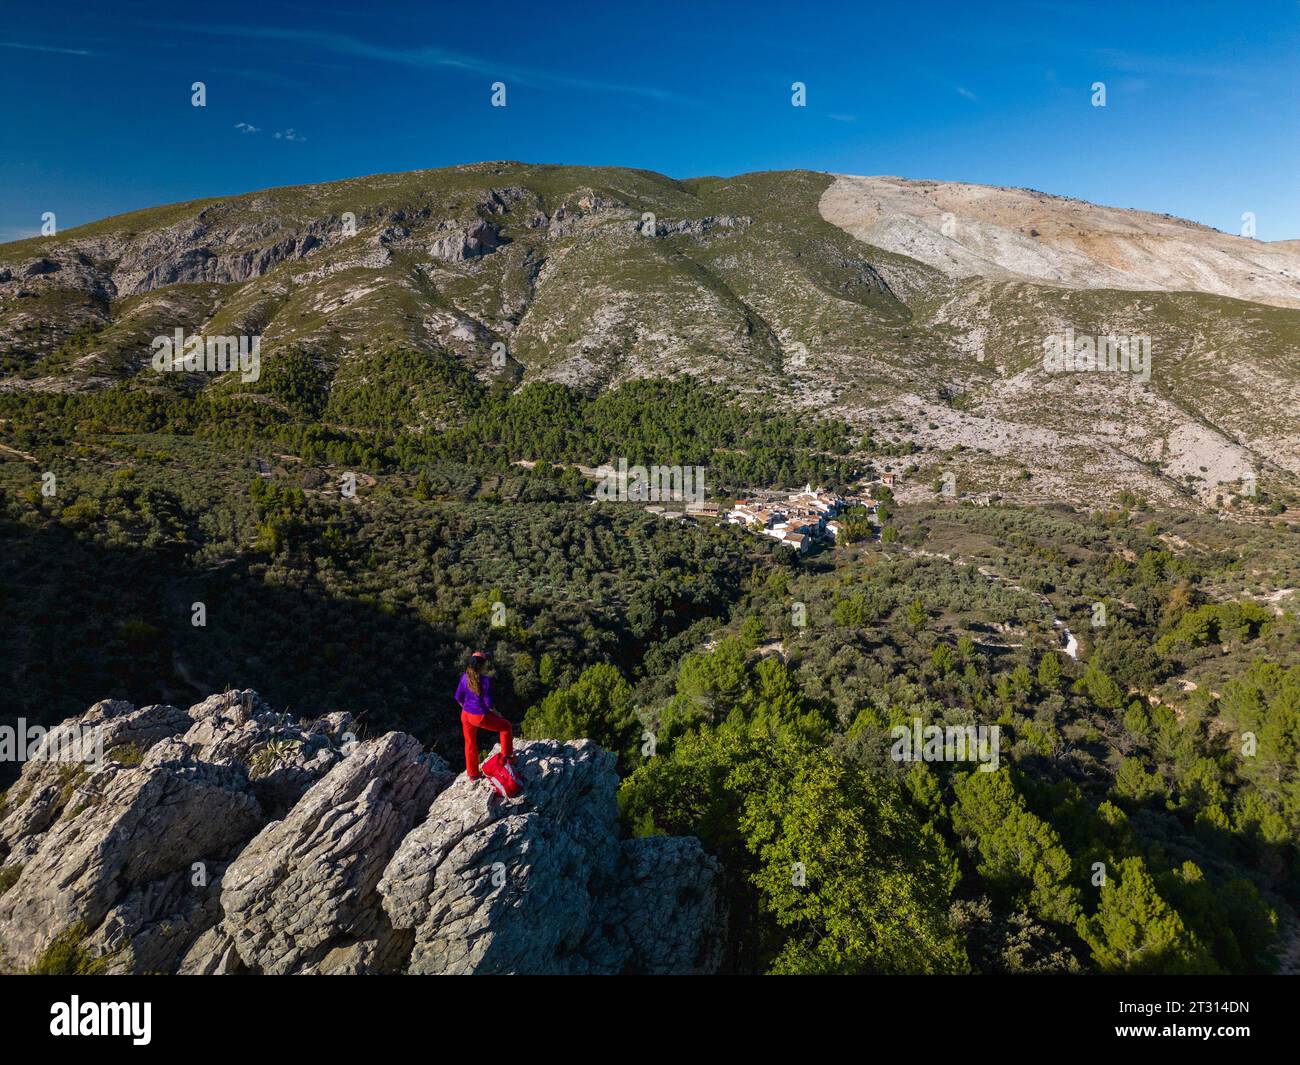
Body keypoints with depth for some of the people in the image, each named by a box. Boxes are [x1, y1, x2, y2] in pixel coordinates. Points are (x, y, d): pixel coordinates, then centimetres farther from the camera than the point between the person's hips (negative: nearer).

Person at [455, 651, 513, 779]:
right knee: (506, 726, 17)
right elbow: (488, 703, -18)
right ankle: (507, 756, 26)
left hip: (466, 715, 6)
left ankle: (472, 773, 35)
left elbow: (458, 697, 4)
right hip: (480, 717, -6)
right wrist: (496, 714, 1)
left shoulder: (464, 677, -6)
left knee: (470, 743, 22)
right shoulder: (485, 680, -22)